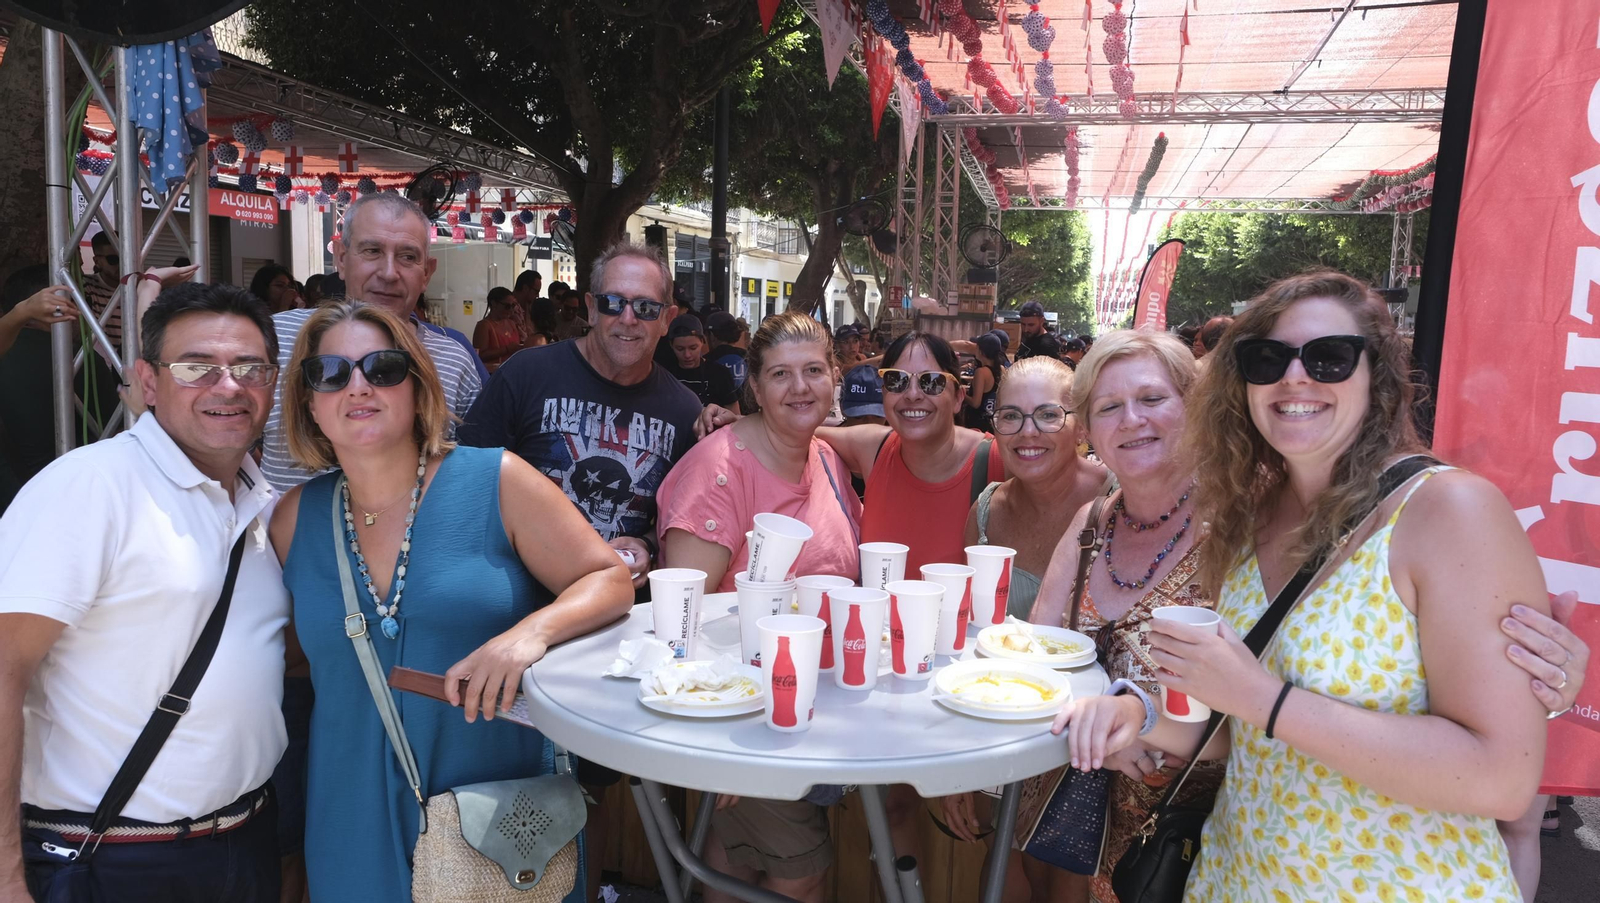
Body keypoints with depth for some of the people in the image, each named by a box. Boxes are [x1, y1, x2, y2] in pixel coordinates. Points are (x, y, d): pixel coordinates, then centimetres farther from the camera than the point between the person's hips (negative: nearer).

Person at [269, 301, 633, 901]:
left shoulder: (495, 481, -8)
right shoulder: (297, 517, 2)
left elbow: (610, 580, -8)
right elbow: (290, 653, 14)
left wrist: (533, 630, -26)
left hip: (506, 801, -2)